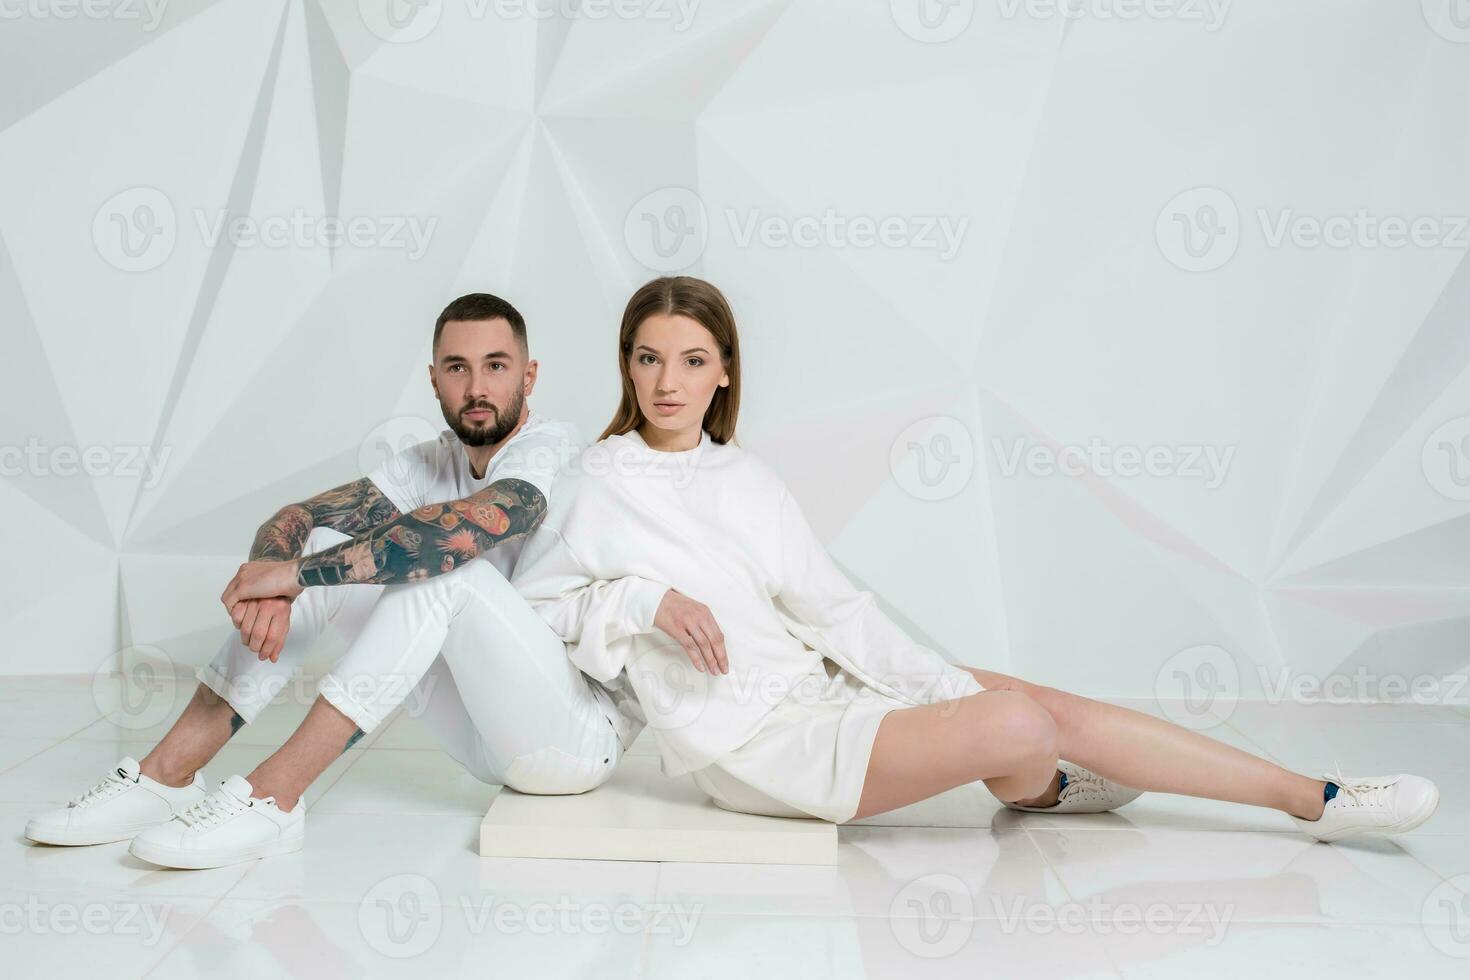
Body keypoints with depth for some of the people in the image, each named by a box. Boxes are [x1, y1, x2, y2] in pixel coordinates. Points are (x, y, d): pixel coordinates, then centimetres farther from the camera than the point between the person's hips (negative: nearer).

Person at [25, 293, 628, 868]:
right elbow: (293, 517, -2)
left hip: (581, 736, -6)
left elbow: (473, 523, -34)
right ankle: (169, 773, -8)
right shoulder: (432, 463, 8)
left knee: (443, 561, -29)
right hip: (486, 732, 6)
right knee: (322, 547, -4)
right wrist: (270, 583, -26)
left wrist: (296, 574, -29)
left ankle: (270, 799, -28)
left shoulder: (553, 448, -13)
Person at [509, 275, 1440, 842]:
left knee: (1052, 705, -1)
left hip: (815, 683, 6)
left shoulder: (746, 477, 9)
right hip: (749, 738, -6)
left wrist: (945, 685, -4)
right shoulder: (587, 486, -4)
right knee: (1016, 726, -18)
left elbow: (830, 603, 5)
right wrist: (646, 601, -18)